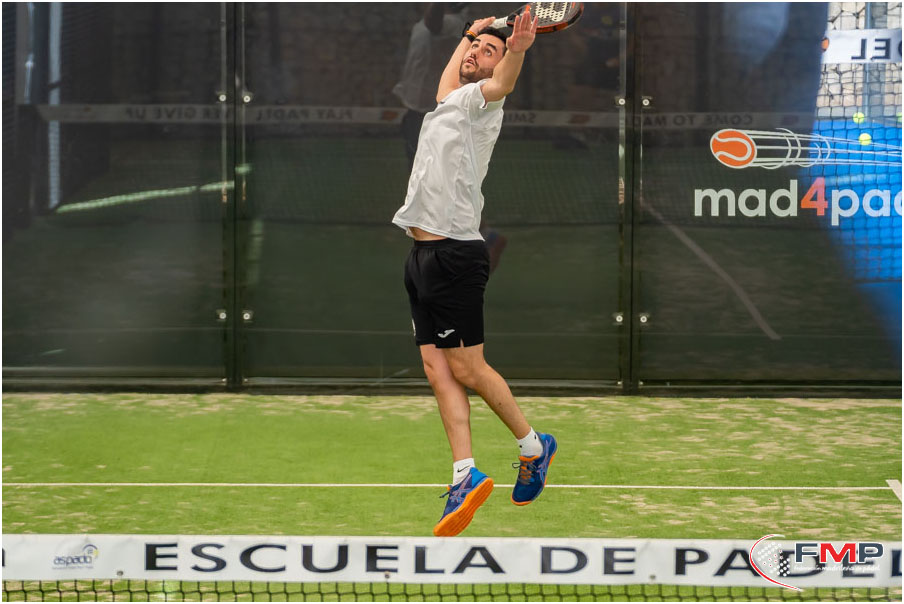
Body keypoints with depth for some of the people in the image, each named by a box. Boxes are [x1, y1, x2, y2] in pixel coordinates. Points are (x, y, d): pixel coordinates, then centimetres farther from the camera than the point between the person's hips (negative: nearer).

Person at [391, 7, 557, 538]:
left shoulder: (479, 98, -3)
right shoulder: (447, 100, 21)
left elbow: (500, 84, -28)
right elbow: (449, 76, 45)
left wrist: (516, 51, -47)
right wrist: (471, 32, 48)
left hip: (455, 252, -8)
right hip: (424, 253, 8)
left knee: (466, 366, -4)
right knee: (437, 368, 0)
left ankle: (535, 446, 13)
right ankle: (466, 474, -3)